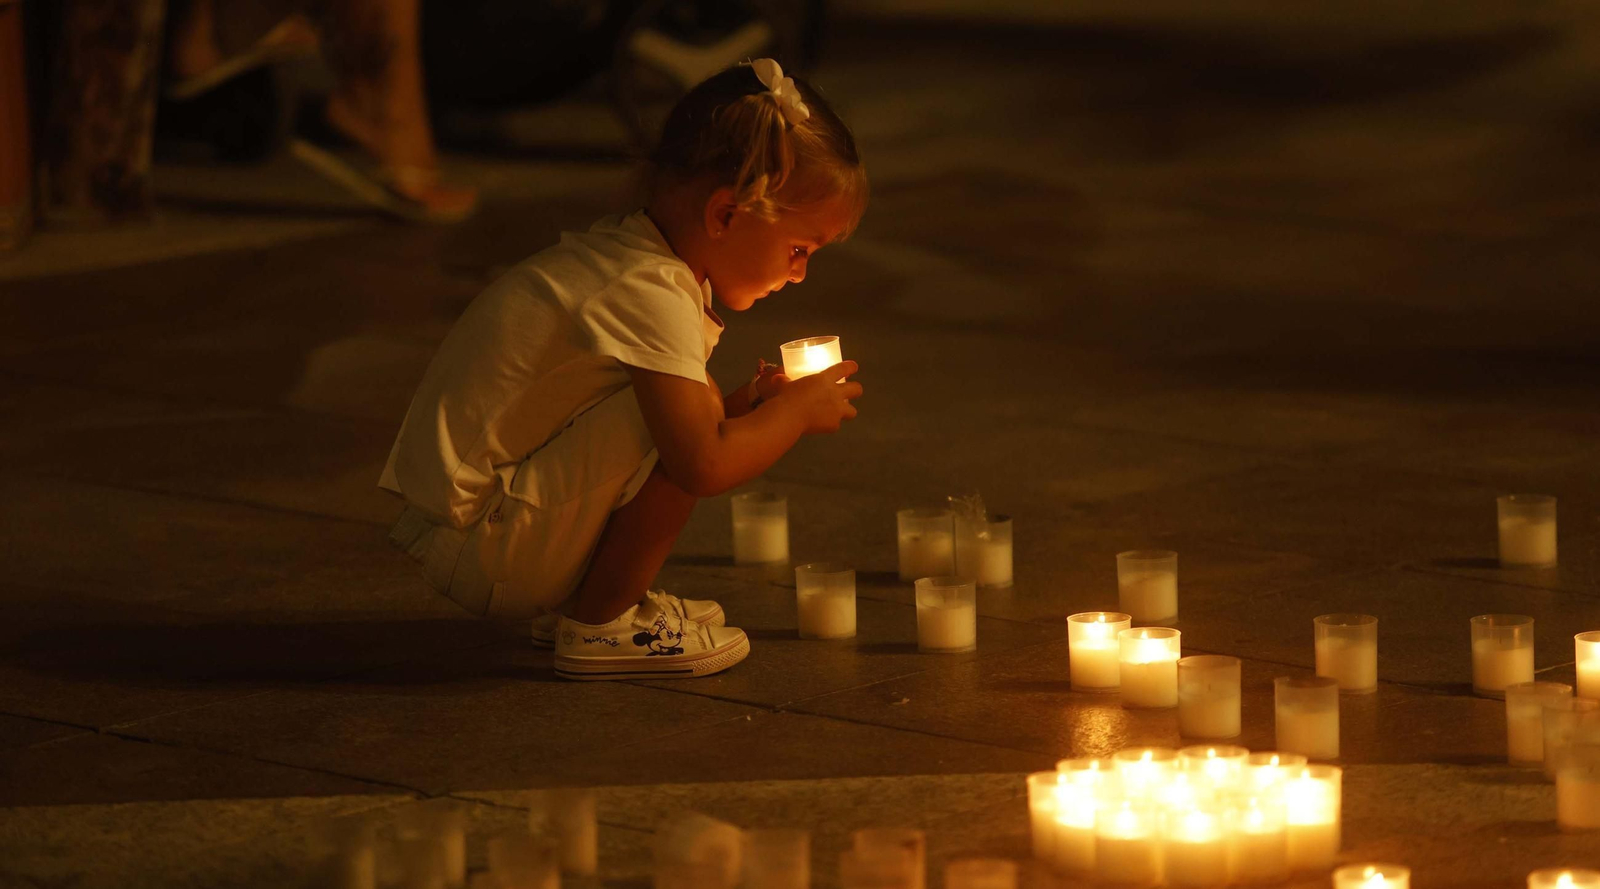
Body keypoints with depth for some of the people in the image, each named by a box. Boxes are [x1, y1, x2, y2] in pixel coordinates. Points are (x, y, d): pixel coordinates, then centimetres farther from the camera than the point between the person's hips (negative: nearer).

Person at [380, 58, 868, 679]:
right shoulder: (651, 294, -21)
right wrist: (797, 411, -11)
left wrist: (744, 406, 2)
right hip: (480, 549, -10)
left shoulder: (628, 252, 10)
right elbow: (704, 465, -28)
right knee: (678, 431, -21)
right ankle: (598, 625, -7)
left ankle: (579, 601, 16)